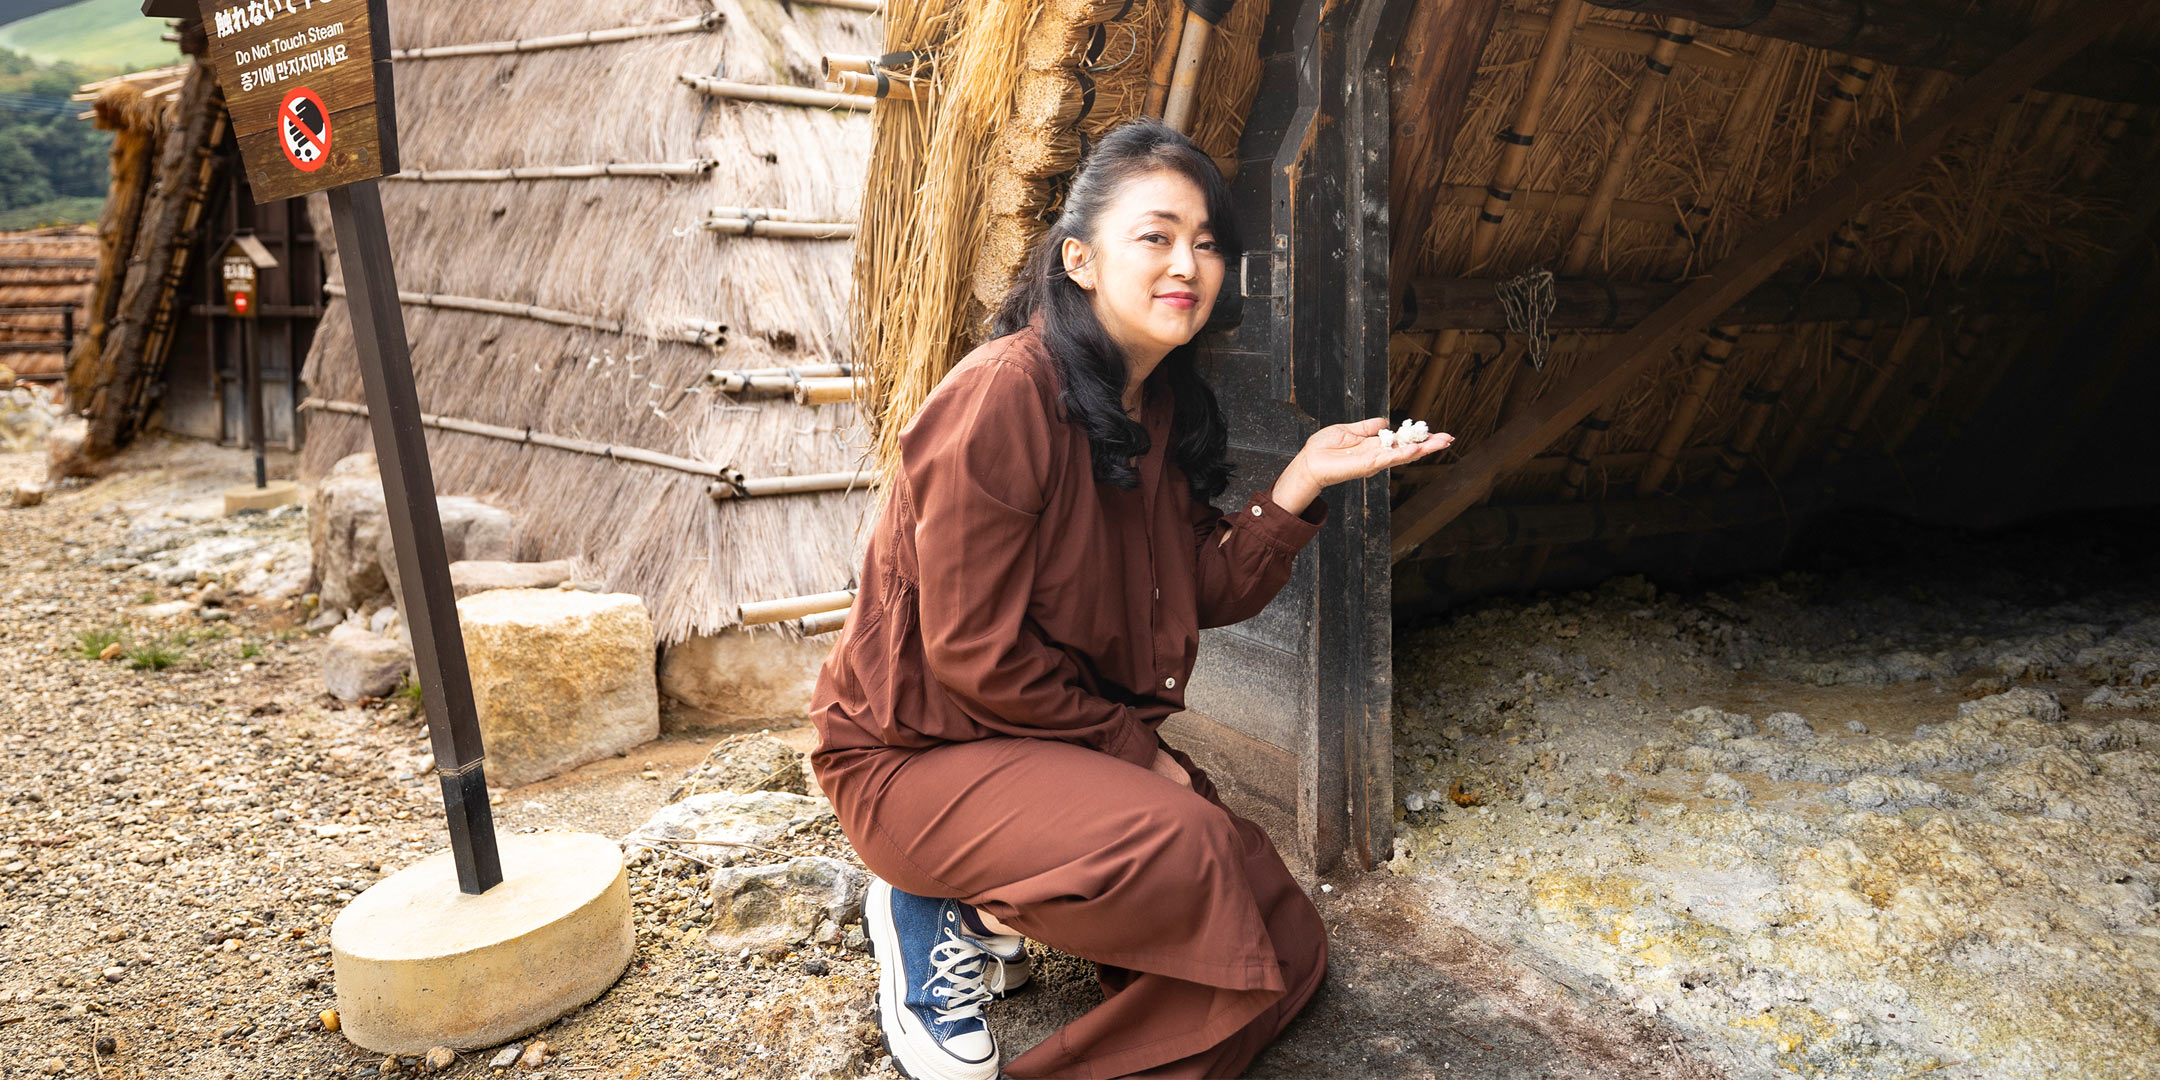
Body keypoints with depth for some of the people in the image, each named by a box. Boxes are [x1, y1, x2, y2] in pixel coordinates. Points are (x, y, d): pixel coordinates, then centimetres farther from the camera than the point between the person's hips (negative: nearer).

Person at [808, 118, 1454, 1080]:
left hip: (1079, 742, 8)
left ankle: (983, 908, 12)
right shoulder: (1004, 394, -24)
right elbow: (974, 651, -23)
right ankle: (942, 910, -6)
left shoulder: (1166, 406, 3)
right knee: (1179, 846, -33)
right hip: (918, 748, -8)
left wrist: (1299, 484, -11)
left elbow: (1210, 594, 2)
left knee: (1285, 952, 4)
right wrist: (1131, 748, -14)